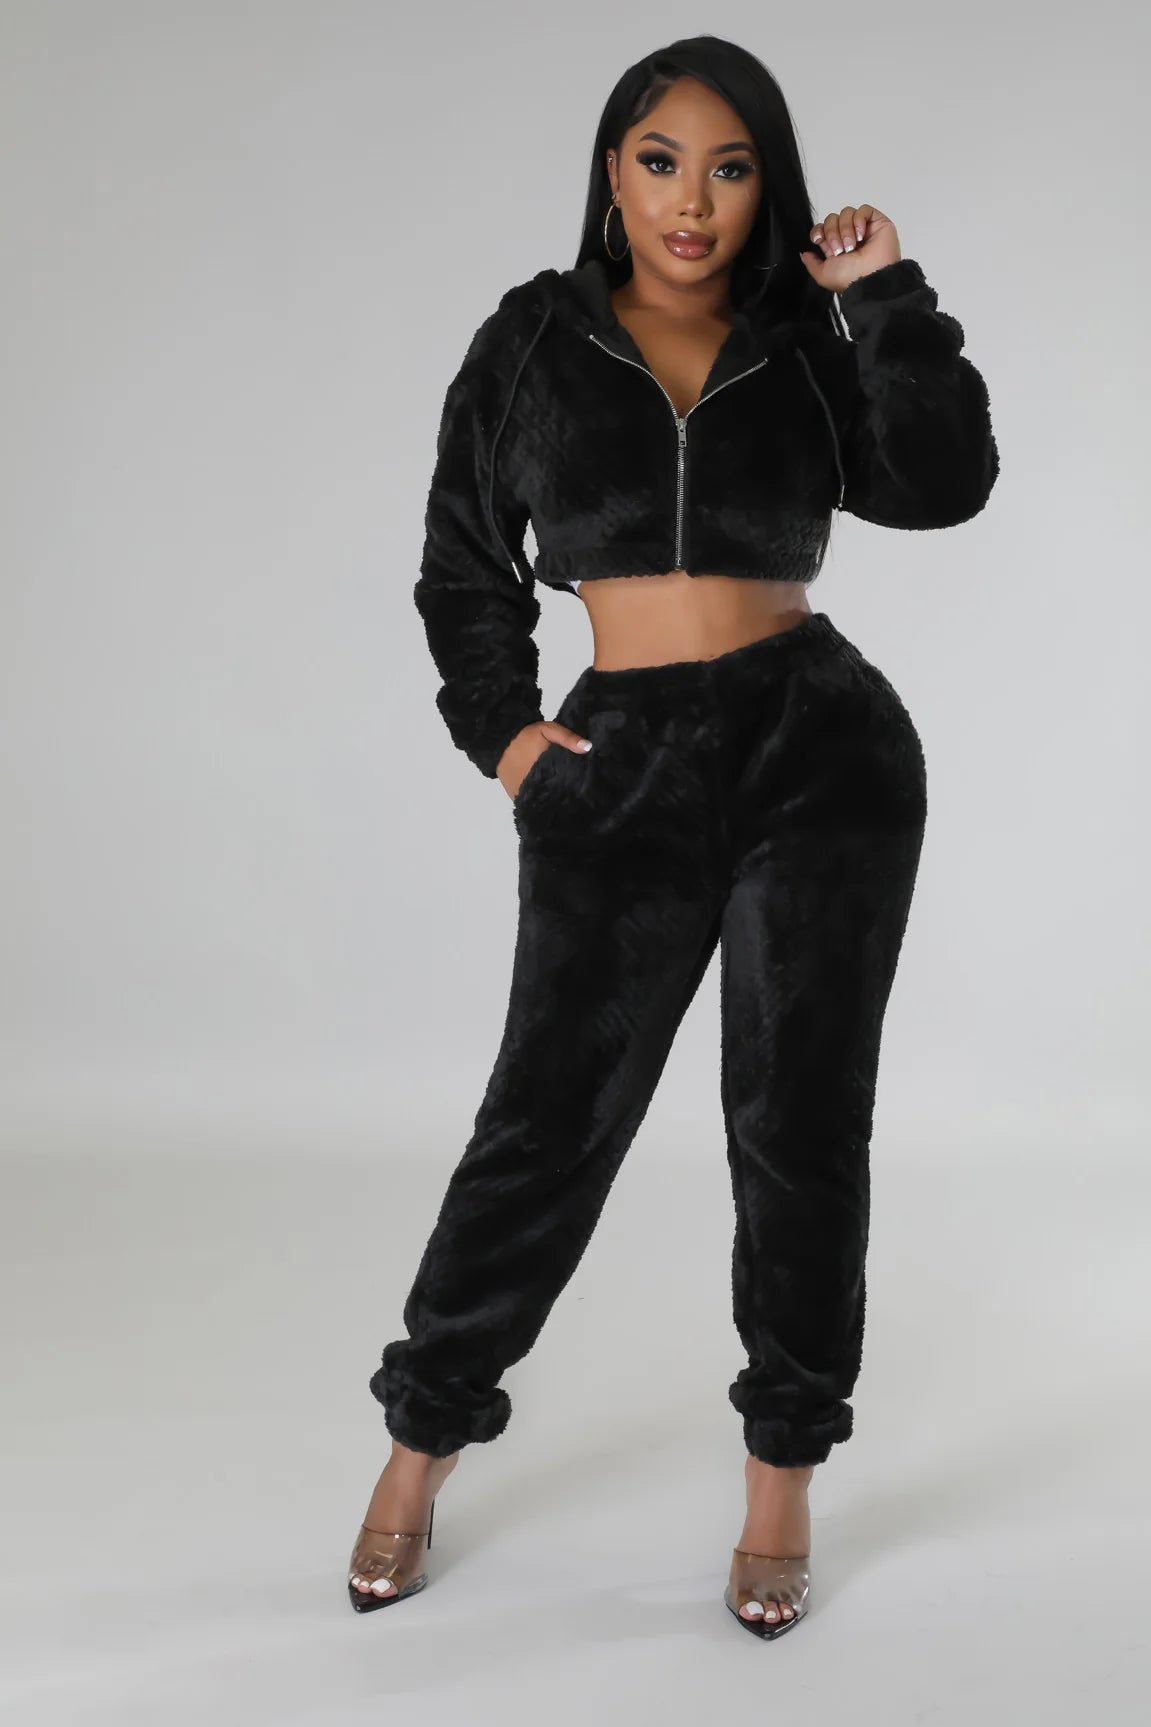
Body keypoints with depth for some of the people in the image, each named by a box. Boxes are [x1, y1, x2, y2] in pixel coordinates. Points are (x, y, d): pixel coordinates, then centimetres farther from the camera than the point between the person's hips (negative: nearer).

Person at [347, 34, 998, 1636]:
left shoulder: (808, 354, 8)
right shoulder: (533, 340, 7)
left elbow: (942, 481, -8)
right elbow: (465, 565, 14)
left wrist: (884, 292, -5)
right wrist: (499, 730, 3)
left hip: (825, 751, 1)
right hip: (623, 773, 0)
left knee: (800, 1122, 4)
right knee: (548, 1123, 2)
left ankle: (785, 1474, 20)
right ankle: (423, 1445, 22)